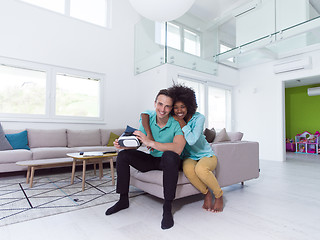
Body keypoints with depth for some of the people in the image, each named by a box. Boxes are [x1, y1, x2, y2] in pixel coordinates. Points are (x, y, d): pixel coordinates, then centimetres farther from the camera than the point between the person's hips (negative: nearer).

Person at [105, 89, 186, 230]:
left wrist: (150, 143, -43)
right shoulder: (148, 120, -5)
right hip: (152, 159, 5)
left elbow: (178, 149, -38)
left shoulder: (177, 124, -21)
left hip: (168, 161, -5)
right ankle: (123, 200, 7)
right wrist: (122, 145, -23)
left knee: (170, 155, -38)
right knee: (123, 155, -6)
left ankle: (167, 208, -26)